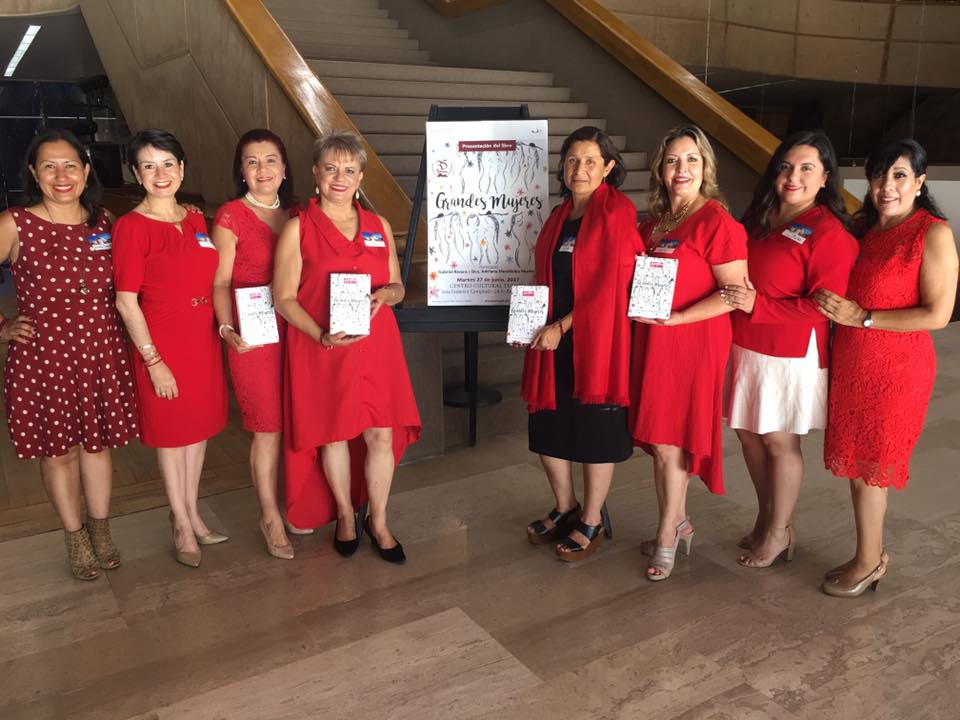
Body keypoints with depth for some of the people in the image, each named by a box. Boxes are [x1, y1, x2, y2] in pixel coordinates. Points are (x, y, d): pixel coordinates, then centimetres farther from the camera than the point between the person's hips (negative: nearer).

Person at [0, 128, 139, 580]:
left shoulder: (104, 222, 3)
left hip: (101, 352, 3)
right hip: (42, 356, -2)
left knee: (98, 442, 15)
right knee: (58, 449, 11)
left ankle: (101, 531, 34)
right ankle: (75, 537, 31)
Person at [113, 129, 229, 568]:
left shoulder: (195, 220, 7)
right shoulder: (131, 226, -11)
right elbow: (126, 302, -13)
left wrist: (221, 329, 8)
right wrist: (153, 360, -16)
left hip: (203, 338, 6)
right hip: (162, 343, -6)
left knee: (200, 425, 15)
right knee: (171, 432, 8)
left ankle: (191, 512, 33)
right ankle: (182, 524, 23)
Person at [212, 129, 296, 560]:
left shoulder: (295, 215, 11)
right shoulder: (231, 216, -4)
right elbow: (220, 282, -5)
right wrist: (228, 328, -19)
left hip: (294, 330, 5)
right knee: (267, 427, 1)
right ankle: (270, 516, 19)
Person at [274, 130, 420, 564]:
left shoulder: (379, 226, 10)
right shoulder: (297, 229, -2)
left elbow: (398, 286, 16)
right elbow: (284, 298, -5)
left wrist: (385, 294, -9)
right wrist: (323, 336, -20)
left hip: (376, 346, 3)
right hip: (320, 348, -2)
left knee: (382, 435, 2)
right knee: (334, 434, 9)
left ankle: (378, 522, 21)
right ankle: (345, 516, 31)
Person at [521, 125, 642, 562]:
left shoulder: (617, 212, -9)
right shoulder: (559, 217, 14)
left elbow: (610, 285, -15)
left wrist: (562, 327, -15)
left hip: (596, 341, -7)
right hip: (553, 341, 7)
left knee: (595, 434, 5)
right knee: (546, 428, 12)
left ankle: (592, 523, 23)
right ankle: (565, 509, 33)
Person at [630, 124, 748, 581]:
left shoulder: (716, 221, -11)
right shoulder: (652, 223, 12)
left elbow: (734, 293, -16)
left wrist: (677, 317, -20)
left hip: (693, 344, -7)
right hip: (652, 342, 7)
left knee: (669, 443, -1)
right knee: (659, 442, 13)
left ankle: (667, 536, 16)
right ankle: (678, 524, 30)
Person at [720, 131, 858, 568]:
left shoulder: (829, 232, -12)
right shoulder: (758, 219, 11)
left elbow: (824, 307, -17)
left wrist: (757, 304, -23)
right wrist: (736, 297, 4)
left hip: (791, 355, -7)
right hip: (745, 348, 7)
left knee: (780, 441, 3)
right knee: (749, 433, 13)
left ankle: (780, 532, 21)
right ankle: (766, 517, 32)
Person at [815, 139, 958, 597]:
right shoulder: (861, 227, 6)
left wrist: (862, 318, -19)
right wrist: (835, 307, -2)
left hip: (895, 368, -6)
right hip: (850, 361, 6)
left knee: (869, 466, 4)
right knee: (855, 460, 14)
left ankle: (867, 561, 23)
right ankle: (872, 554, 30)